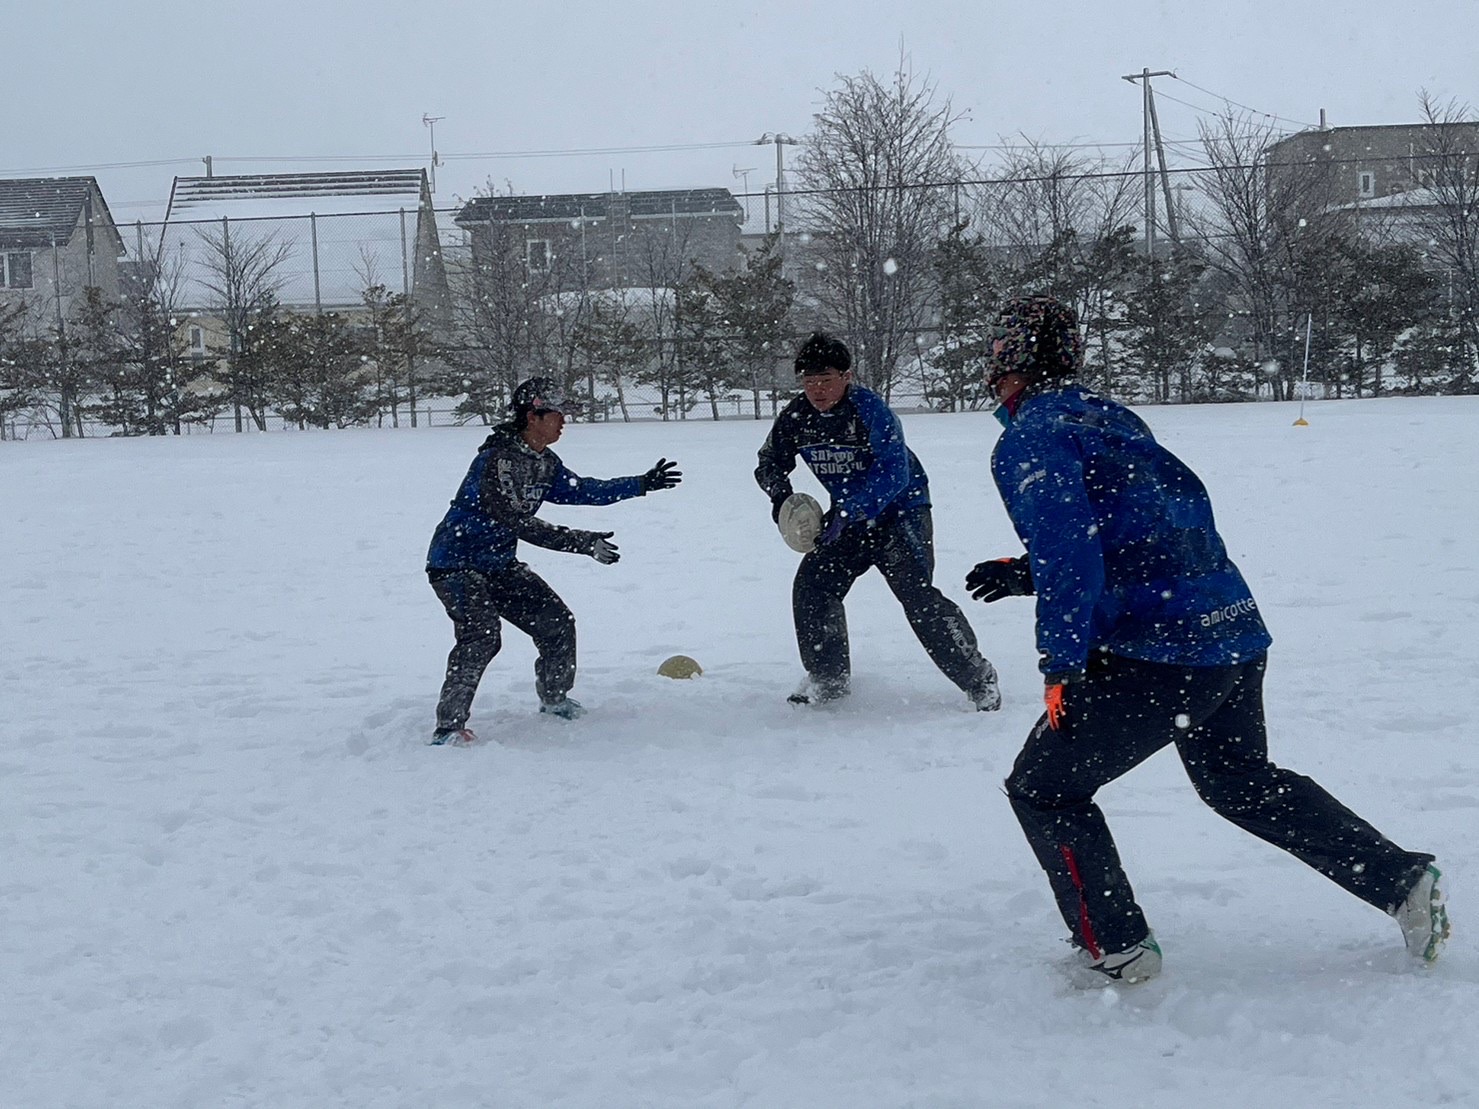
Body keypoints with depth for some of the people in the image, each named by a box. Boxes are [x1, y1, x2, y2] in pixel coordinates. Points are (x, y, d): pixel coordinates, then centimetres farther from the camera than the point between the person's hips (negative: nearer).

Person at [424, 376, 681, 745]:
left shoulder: (545, 463, 4)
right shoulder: (497, 459, -25)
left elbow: (579, 490, 18)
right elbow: (516, 522, -31)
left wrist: (642, 484, 14)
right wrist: (580, 542, -34)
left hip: (499, 565, 9)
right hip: (456, 565, -9)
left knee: (557, 621, 7)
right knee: (481, 636, -27)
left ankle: (555, 700, 29)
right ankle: (448, 726, -22)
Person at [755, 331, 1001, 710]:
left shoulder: (870, 410, -25)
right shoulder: (796, 417, -6)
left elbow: (892, 475, -32)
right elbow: (770, 462, 9)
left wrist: (844, 516, -36)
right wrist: (780, 494, -14)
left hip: (901, 509, -7)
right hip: (849, 517, 7)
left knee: (917, 594, -18)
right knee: (812, 586, 0)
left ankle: (979, 680, -8)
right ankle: (827, 679, 17)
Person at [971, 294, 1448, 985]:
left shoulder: (1028, 439, -8)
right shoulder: (1108, 415, 19)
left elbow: (1068, 552, -19)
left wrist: (1061, 667, -14)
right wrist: (1025, 574, 24)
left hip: (1157, 655, -9)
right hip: (1237, 632, 9)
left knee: (1043, 787, 7)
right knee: (1243, 782, 28)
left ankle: (1116, 951, 8)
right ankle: (1402, 880, 26)